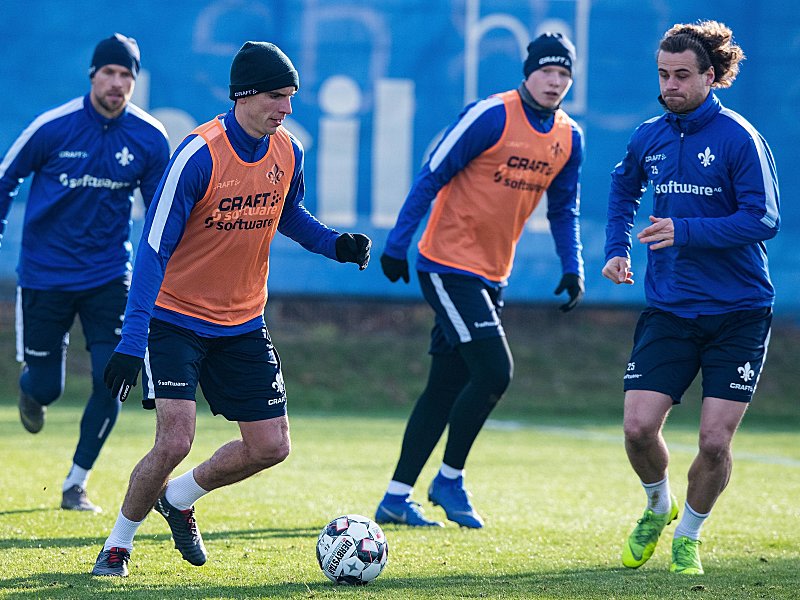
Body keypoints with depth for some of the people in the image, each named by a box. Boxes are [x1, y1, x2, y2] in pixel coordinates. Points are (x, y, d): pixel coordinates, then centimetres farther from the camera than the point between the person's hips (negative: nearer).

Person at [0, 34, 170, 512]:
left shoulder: (150, 138, -6)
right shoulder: (52, 127, -13)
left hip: (109, 275, 2)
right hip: (45, 272, -2)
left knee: (111, 382, -11)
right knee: (45, 388, 1)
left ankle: (76, 486, 7)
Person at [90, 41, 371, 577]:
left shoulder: (288, 152, -4)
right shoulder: (199, 155, -23)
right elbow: (154, 248, -21)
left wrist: (334, 244, -4)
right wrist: (132, 340, -27)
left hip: (243, 322, 6)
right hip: (176, 318, -6)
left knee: (270, 446, 3)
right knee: (176, 440, -18)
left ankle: (179, 499, 29)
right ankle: (119, 543, 5)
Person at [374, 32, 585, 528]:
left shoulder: (570, 138, 6)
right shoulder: (491, 116, -14)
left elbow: (564, 209, 17)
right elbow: (431, 177, -12)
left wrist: (572, 268, 5)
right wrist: (397, 245, -14)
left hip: (493, 277, 7)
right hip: (449, 265, -7)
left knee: (447, 388, 7)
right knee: (494, 371, -15)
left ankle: (396, 499, 13)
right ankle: (450, 479, 2)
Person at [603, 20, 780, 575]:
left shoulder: (739, 139, -11)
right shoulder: (649, 138, 5)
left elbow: (764, 220, -16)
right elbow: (623, 189, 27)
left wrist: (686, 232, -24)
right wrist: (617, 248, 12)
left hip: (738, 314, -4)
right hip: (669, 310, 4)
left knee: (715, 441, -6)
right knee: (639, 427, -9)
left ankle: (688, 536, 19)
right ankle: (658, 507, 22)